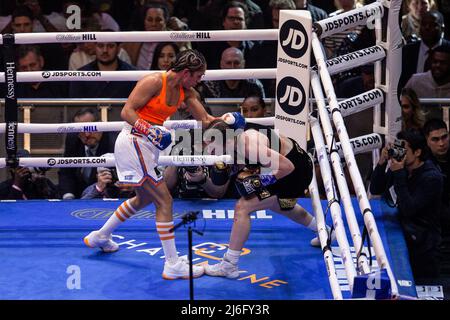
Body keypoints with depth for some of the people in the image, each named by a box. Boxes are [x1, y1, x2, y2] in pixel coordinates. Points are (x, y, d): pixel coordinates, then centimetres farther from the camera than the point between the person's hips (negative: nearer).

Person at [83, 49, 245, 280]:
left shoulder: (186, 92, 7)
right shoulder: (154, 81, -17)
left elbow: (204, 119, 10)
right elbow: (127, 112, -19)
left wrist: (226, 120, -7)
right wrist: (150, 130, -30)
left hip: (146, 146, 10)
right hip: (133, 142, -10)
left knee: (144, 199, 26)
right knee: (164, 201, -9)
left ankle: (100, 236, 42)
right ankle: (173, 265, -7)